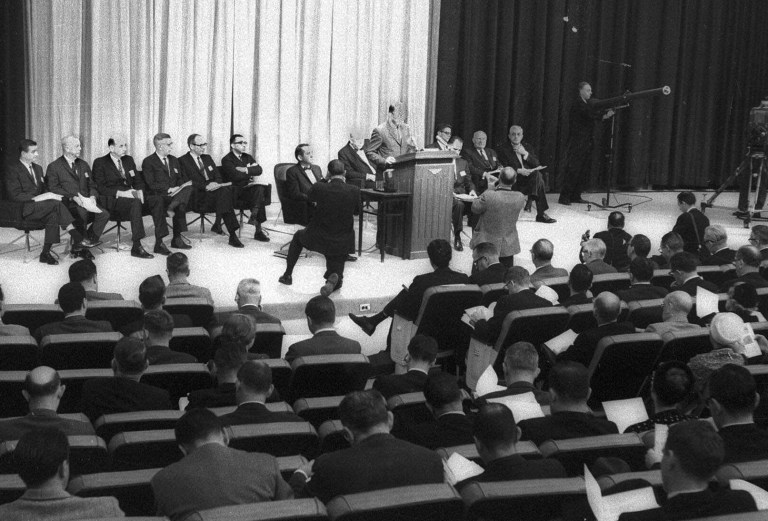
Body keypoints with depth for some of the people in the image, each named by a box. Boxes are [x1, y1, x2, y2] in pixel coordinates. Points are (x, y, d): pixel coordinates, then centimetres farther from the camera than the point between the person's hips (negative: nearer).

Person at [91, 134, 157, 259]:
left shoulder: (129, 160, 20)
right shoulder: (100, 163, 1)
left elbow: (138, 181, 20)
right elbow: (100, 188, -8)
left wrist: (139, 191, -5)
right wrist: (121, 193, -20)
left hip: (130, 196, 6)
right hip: (112, 201, -6)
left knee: (157, 200, -19)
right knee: (135, 202, -36)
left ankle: (159, 242, -19)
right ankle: (136, 247, -39)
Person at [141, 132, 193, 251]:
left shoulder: (174, 160, 21)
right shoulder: (148, 162, 1)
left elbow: (181, 179, 20)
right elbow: (151, 184, -9)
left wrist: (178, 188, -4)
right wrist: (169, 189, -18)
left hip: (175, 193, 6)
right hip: (158, 196, -6)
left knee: (188, 188, -28)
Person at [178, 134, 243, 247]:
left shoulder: (207, 158, 24)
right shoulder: (183, 161, 3)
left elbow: (218, 177, 19)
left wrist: (216, 184, -6)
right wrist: (205, 186, -20)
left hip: (213, 191, 6)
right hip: (197, 198, -6)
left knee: (227, 188, -30)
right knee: (223, 191, -33)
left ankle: (218, 224, -26)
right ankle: (232, 235, -36)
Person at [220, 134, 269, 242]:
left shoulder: (248, 157, 21)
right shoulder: (227, 160, 0)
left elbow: (259, 170, 4)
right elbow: (236, 176, -16)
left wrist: (246, 170, -10)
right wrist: (252, 171, -3)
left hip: (249, 190, 6)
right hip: (235, 192, -6)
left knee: (260, 188, -29)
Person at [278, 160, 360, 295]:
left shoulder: (319, 187, -15)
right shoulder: (354, 191, -13)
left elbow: (309, 199, 9)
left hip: (318, 238, 0)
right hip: (342, 243, 0)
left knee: (298, 236, 32)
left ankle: (287, 275, 33)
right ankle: (335, 277, -18)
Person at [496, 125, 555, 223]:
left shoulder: (526, 146, 16)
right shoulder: (503, 149, 1)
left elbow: (536, 164, 7)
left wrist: (525, 154, -8)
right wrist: (518, 171, -25)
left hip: (529, 178, 5)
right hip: (514, 181, -5)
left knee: (537, 174, -28)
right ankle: (541, 214, -25)